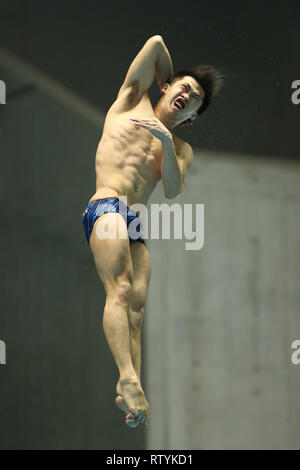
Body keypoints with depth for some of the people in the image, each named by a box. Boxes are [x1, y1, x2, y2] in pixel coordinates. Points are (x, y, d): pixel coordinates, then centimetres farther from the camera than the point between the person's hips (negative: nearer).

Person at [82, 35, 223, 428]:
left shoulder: (182, 149, 25)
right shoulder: (133, 100, 18)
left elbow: (173, 191, 5)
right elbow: (157, 42, 17)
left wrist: (166, 140, -5)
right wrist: (168, 81, 32)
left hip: (139, 225, 5)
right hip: (106, 206, -5)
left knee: (137, 306, -11)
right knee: (120, 290, -25)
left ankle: (130, 394, -23)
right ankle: (128, 378, -40)